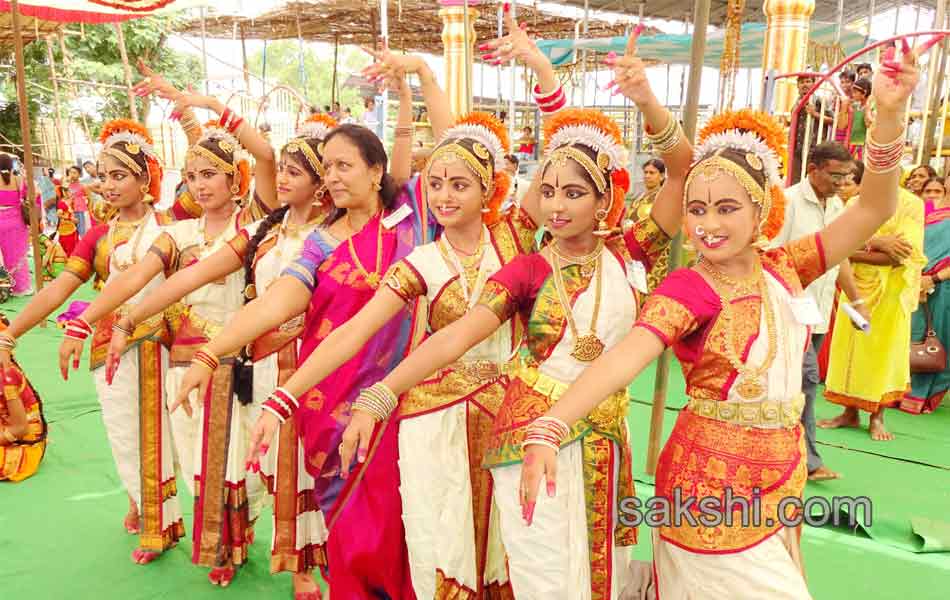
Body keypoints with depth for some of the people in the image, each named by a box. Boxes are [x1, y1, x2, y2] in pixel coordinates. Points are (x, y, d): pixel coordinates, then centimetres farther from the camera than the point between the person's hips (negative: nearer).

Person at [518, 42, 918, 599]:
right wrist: (548, 431, -48)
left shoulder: (783, 269, -1)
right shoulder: (689, 287, -18)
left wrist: (890, 115, -22)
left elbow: (872, 210, -8)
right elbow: (625, 355, -34)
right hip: (712, 479, -6)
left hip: (782, 469, 6)